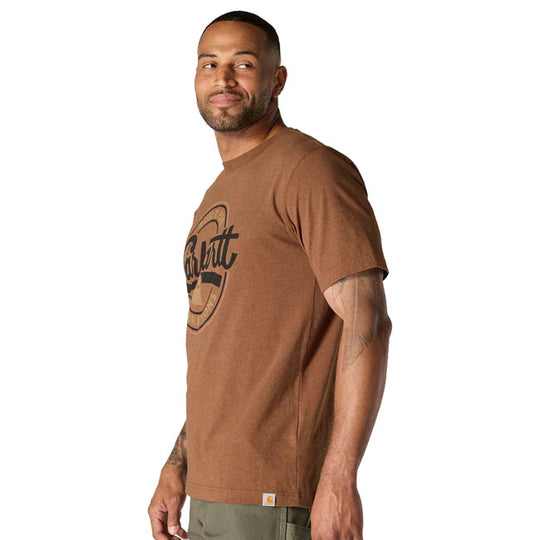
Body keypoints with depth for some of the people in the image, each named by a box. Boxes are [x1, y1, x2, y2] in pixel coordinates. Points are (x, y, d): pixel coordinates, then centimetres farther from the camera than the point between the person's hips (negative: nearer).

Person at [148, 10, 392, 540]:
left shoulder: (313, 170, -9)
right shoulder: (218, 197, 19)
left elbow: (367, 320, -17)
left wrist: (338, 478, -23)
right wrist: (177, 466, 18)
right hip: (212, 490, 9)